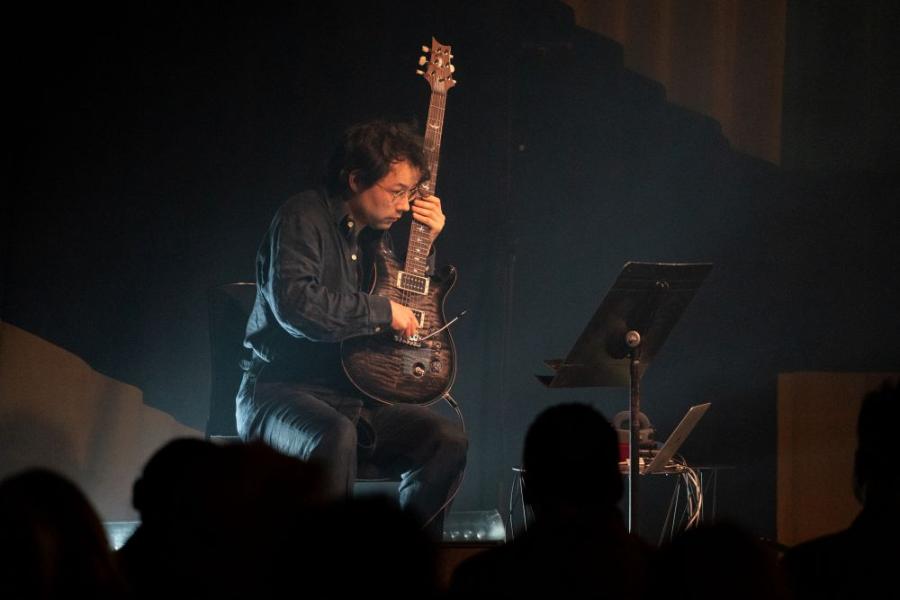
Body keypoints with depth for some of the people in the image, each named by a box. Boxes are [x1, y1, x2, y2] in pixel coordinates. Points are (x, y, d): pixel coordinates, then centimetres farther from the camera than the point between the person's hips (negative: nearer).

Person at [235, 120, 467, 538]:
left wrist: (427, 244, 11)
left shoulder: (377, 233, 15)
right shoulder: (303, 217, -9)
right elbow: (294, 303, -25)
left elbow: (416, 307, 25)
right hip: (280, 392, -7)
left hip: (352, 399, 7)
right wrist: (383, 311, -17)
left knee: (447, 439, -13)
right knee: (335, 438, -39)